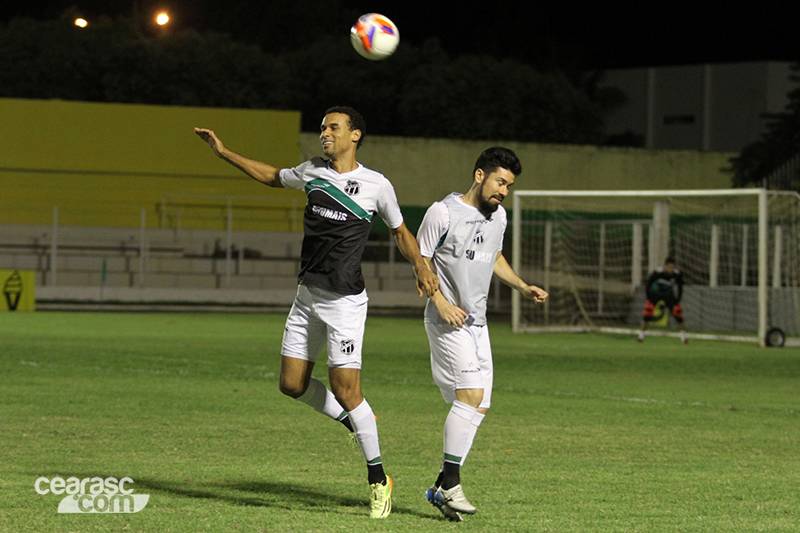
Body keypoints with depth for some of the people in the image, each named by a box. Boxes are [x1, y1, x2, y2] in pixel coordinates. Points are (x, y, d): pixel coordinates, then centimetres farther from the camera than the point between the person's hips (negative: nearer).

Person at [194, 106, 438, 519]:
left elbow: (400, 231, 8)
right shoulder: (312, 172, 8)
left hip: (345, 301, -6)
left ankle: (378, 478, 2)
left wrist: (420, 266, -8)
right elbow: (272, 176, 27)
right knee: (292, 384, 4)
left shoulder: (376, 185, -4)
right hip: (307, 296, 6)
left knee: (345, 390, -11)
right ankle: (356, 423, 27)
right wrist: (223, 152, 25)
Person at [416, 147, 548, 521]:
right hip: (447, 320, -8)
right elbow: (421, 260, -7)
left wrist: (523, 287, 14)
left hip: (477, 322, 8)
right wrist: (441, 302, -18)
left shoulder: (498, 216, 11)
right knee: (471, 394, -21)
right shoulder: (443, 212, -12)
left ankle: (441, 487, 11)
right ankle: (450, 484, -16)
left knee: (479, 406, 4)